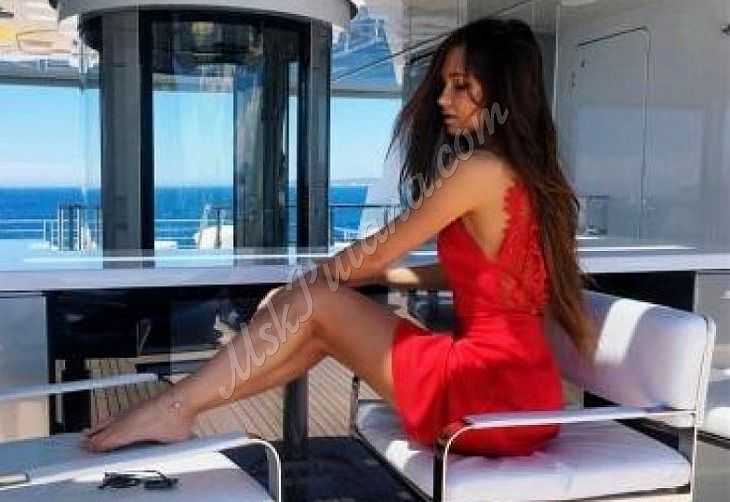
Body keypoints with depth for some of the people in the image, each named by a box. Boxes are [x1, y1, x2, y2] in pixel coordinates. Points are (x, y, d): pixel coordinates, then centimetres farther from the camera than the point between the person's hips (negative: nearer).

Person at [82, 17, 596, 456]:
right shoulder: (527, 170, 14)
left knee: (310, 302, -5)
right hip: (515, 384, 9)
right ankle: (188, 405, 14)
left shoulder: (481, 168, -14)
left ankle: (176, 407, 4)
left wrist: (311, 279, 13)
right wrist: (372, 275, 20)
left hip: (490, 390, -9)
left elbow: (376, 253, -5)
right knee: (324, 317, 10)